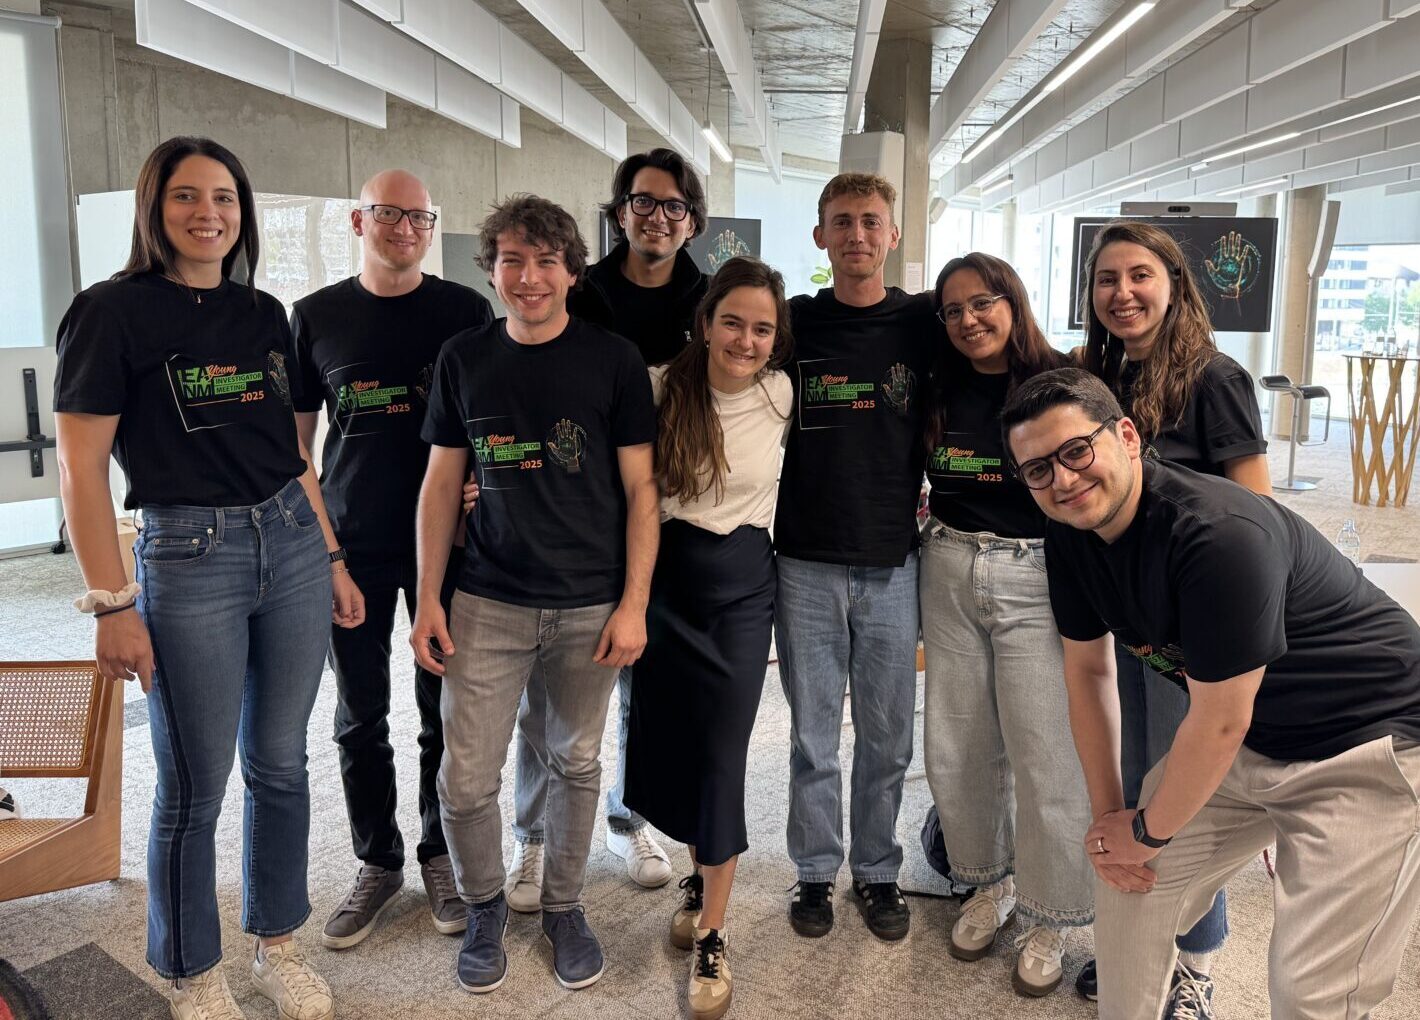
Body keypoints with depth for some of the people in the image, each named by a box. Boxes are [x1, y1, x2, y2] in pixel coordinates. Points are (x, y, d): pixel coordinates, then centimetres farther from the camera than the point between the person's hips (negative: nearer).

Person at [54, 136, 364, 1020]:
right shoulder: (113, 311, -7)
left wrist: (333, 558, 13)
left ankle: (280, 946, 34)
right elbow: (82, 469, -9)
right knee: (196, 788, 7)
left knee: (281, 763, 14)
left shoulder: (264, 315, 9)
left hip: (293, 547, 5)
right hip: (188, 557, -5)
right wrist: (113, 604, -12)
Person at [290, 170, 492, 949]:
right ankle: (378, 863, 27)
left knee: (445, 710, 8)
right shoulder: (316, 316, 4)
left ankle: (442, 854, 27)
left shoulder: (466, 311, 1)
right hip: (351, 542, 1)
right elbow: (293, 434, 9)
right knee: (360, 717, 10)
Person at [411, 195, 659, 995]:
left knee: (576, 764, 13)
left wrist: (634, 603, -8)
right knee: (465, 779, 2)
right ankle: (485, 905, 30)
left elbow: (641, 488, -2)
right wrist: (427, 599, 2)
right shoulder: (464, 358, 3)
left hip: (590, 605, -1)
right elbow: (442, 484, 7)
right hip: (489, 604, 1)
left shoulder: (613, 358, -4)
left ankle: (565, 905, 35)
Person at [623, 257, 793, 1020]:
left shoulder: (781, 395, -4)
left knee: (722, 754, -3)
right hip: (668, 577, 1)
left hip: (742, 585, -1)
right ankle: (701, 873, 38)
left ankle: (711, 939, 11)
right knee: (670, 741, 10)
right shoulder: (662, 386, -7)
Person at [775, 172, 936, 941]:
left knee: (887, 733, 10)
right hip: (807, 561, 0)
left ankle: (878, 871, 27)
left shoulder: (923, 322, 2)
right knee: (812, 732, 9)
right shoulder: (793, 322, 3)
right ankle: (816, 871, 26)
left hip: (892, 561, 0)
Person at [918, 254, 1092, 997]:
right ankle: (988, 884, 32)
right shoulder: (940, 391, 5)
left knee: (1044, 752, -1)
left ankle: (1050, 916, 19)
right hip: (948, 573, 5)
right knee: (955, 745, 10)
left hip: (1035, 579, -4)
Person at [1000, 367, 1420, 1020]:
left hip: (1367, 747, -7)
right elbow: (1087, 669, 5)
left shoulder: (1219, 533, -32)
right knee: (1126, 881, 8)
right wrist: (1108, 814, 5)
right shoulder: (1072, 536, -7)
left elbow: (1219, 723, -25)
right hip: (1249, 741, 8)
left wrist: (1148, 831, -10)